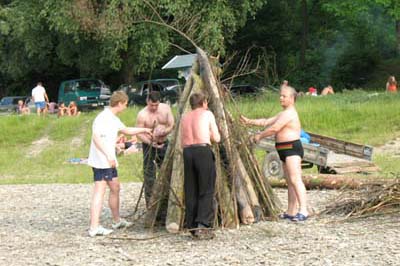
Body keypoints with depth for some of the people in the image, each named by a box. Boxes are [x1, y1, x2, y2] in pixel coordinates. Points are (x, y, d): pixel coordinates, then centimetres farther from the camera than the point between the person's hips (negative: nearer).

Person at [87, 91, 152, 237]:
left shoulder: (113, 119, 16)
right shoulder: (103, 118, -16)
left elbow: (126, 130, 33)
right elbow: (96, 137, -27)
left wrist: (143, 130, 36)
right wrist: (108, 155, -32)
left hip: (109, 161, 10)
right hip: (100, 161, -10)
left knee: (115, 188, 19)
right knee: (100, 191, -10)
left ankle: (117, 220, 33)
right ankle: (94, 227, -11)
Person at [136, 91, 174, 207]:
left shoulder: (166, 108, -4)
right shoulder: (142, 115, -16)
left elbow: (172, 125, -1)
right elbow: (139, 134, -14)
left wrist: (164, 132, -22)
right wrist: (151, 142, -27)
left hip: (164, 143, 4)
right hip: (149, 145, -4)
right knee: (149, 174, -5)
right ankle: (149, 202, 2)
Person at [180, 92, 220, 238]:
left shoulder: (184, 117, 20)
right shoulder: (207, 114, 8)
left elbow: (182, 143, 18)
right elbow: (216, 138, 8)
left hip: (187, 151, 4)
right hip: (203, 151, -4)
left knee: (190, 192, 8)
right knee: (206, 190, -3)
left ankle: (192, 226, 9)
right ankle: (202, 224, -14)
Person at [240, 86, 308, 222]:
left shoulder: (289, 114, -12)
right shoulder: (283, 114, 22)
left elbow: (274, 129, -16)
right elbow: (266, 122, 24)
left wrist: (260, 135, -3)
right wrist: (249, 122, 19)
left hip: (292, 148, -11)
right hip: (285, 150, 11)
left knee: (295, 180, -19)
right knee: (290, 182, 11)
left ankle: (303, 210, -26)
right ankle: (291, 212, 14)